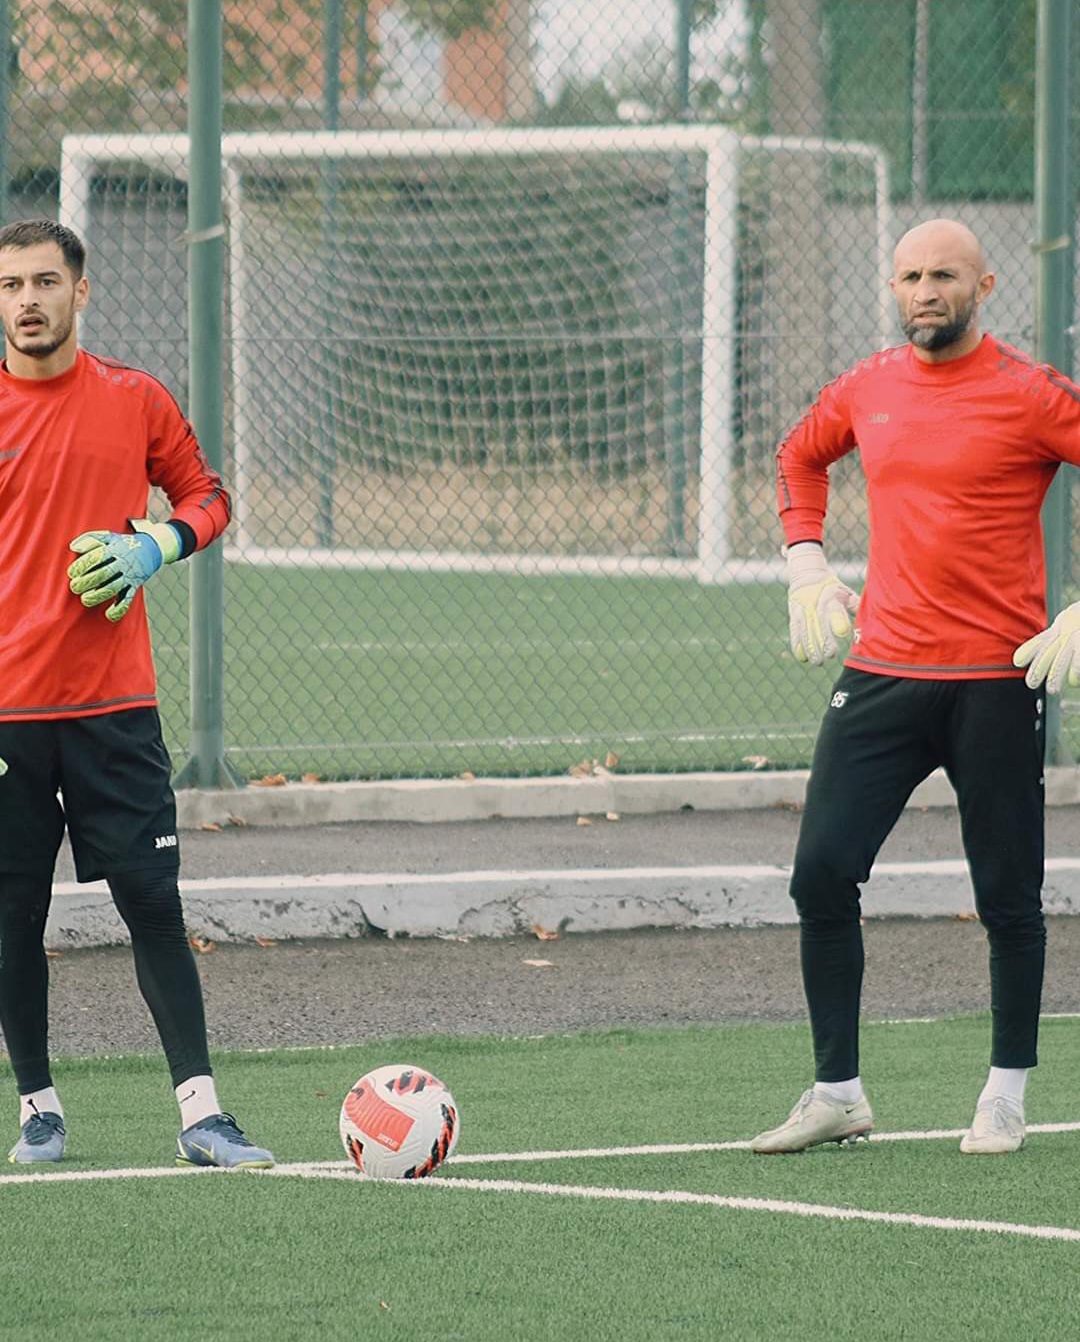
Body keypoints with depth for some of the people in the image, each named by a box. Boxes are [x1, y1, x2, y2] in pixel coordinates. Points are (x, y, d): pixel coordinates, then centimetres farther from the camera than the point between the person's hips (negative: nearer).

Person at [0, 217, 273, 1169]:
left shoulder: (134, 401, 4)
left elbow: (206, 493, 17)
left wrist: (155, 546, -4)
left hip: (113, 704, 0)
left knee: (154, 904, -2)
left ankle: (201, 1113, -2)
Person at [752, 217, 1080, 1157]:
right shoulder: (868, 389, 9)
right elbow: (800, 455, 29)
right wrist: (807, 565, 17)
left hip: (996, 681, -4)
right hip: (882, 672, 4)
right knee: (821, 875, -4)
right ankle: (838, 1093, 7)